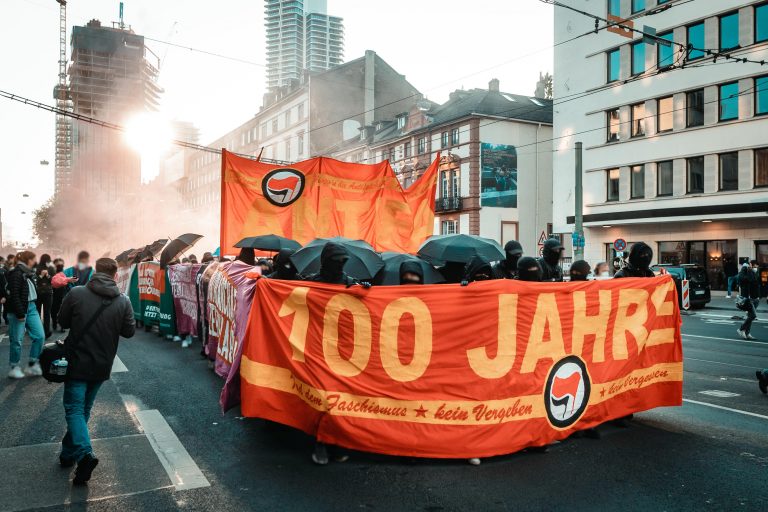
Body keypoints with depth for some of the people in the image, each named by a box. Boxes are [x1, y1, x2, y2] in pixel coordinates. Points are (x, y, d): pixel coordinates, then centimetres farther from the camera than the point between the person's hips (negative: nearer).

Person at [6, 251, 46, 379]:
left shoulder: (28, 273, 12)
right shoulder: (16, 273, -13)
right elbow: (14, 295, -18)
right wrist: (20, 313, -19)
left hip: (31, 307, 8)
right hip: (19, 310, -8)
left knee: (40, 335, 4)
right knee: (17, 340, 2)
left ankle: (33, 365, 12)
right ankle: (15, 368, 15)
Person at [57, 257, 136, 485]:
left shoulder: (76, 293, -12)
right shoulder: (123, 301, -8)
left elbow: (62, 321, 1)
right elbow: (129, 331, -1)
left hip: (78, 362, -3)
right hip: (102, 365, 3)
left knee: (74, 408, 1)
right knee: (84, 408, 18)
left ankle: (83, 453, -19)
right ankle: (68, 453, 28)